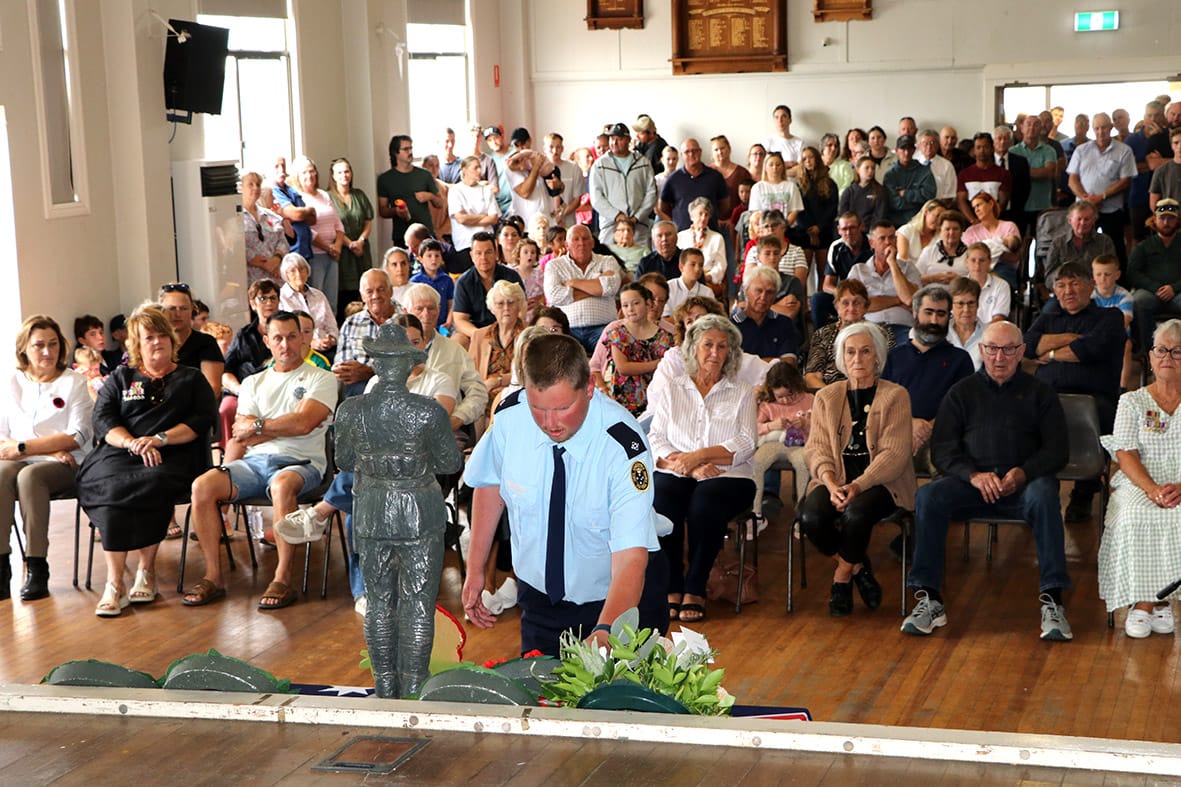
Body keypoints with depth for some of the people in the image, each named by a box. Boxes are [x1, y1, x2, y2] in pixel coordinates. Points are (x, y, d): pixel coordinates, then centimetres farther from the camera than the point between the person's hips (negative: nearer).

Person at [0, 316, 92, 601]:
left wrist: (24, 447, -12)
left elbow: (77, 436, -5)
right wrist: (48, 448, -9)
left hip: (65, 465, -2)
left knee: (29, 475, -35)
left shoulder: (74, 382, 6)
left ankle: (37, 568, -32)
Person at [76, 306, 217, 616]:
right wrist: (134, 444, -10)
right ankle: (114, 583, -36)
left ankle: (147, 570, -22)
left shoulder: (191, 379, 21)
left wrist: (160, 439, -10)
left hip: (172, 455, -1)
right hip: (120, 452, 1)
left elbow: (203, 419, 5)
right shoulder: (120, 378, 24)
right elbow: (102, 420, 10)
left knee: (153, 483, -37)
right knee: (112, 485, -33)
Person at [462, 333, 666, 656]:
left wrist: (605, 632, -50)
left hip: (622, 601, -3)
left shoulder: (623, 445, -29)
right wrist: (475, 568, 4)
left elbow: (631, 556, -35)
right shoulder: (510, 417, -17)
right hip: (541, 600, 3)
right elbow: (491, 482, 3)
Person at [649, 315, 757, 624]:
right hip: (676, 474, 1)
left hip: (727, 477, -1)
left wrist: (699, 456, -13)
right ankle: (671, 588, -20)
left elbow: (745, 445, 1)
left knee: (705, 502, -36)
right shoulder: (673, 391, 18)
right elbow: (656, 440, 5)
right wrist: (687, 466, -13)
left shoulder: (741, 394, 16)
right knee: (660, 500, -33)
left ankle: (695, 589, -20)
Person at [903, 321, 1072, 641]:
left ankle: (1052, 600, -36)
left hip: (1023, 482, -1)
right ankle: (929, 600, -29)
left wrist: (1024, 473, -15)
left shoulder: (1039, 393, 16)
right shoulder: (962, 392, 17)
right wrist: (973, 475, -14)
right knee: (928, 496, -29)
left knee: (1043, 495, -35)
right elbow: (942, 448, 7)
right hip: (969, 482, 1)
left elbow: (1056, 450, 7)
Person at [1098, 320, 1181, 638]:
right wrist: (1153, 489, -16)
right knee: (1137, 517, -33)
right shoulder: (1132, 402, 14)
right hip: (1139, 485, 0)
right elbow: (1125, 454, 2)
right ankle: (1143, 601, -27)